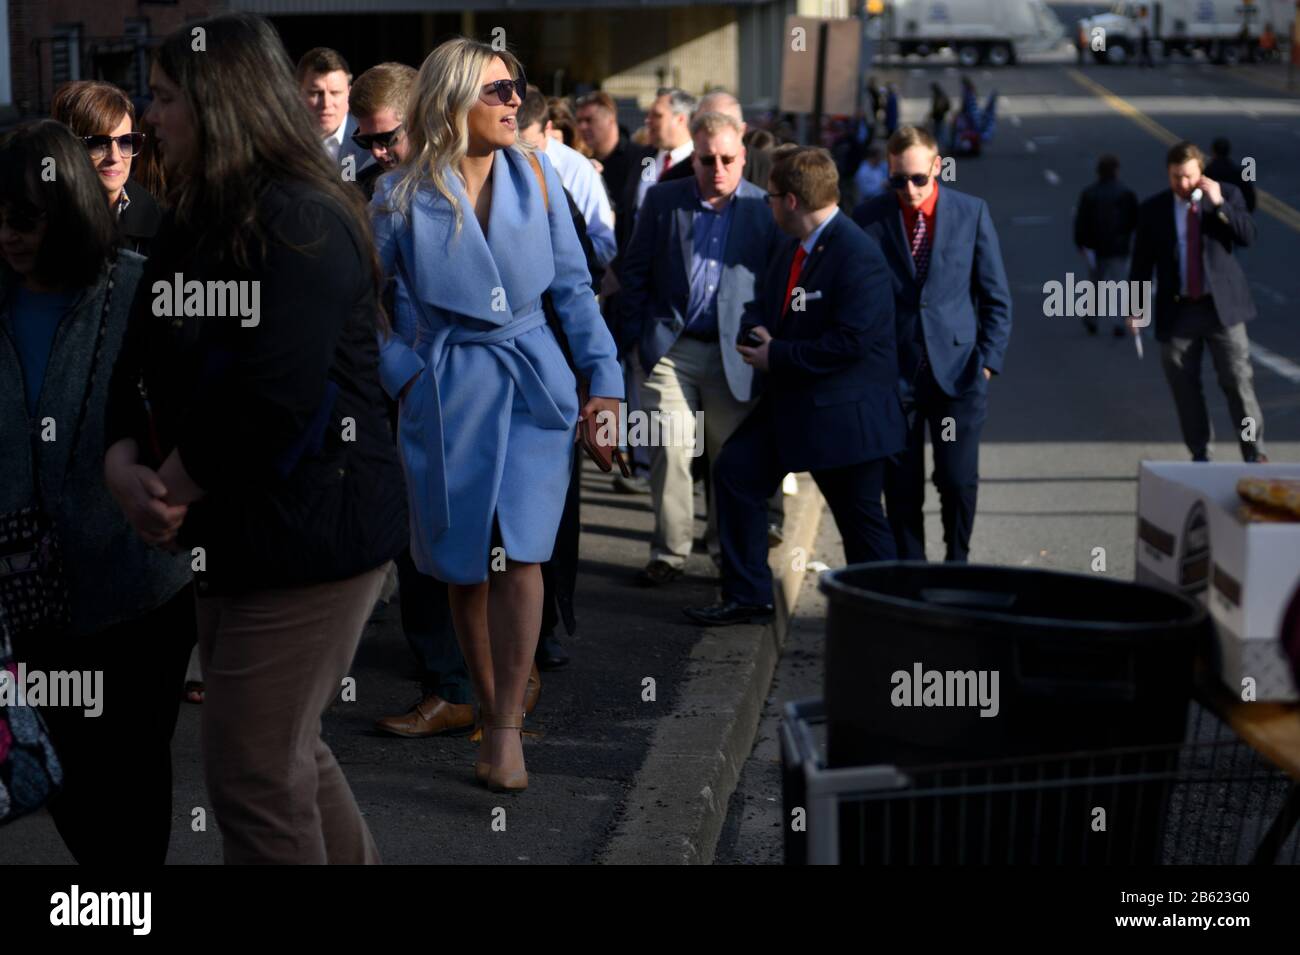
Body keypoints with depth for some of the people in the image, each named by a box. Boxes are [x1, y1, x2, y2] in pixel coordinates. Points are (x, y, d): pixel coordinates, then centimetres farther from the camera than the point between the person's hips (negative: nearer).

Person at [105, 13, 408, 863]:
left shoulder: (299, 222, -19)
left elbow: (271, 401, -27)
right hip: (240, 532, 10)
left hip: (310, 534, -10)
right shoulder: (204, 221, 12)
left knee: (255, 776, -3)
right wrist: (124, 458, -7)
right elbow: (147, 357, 12)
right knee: (287, 751, 20)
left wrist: (171, 491, -14)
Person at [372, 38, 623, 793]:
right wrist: (404, 374, -3)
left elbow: (573, 287, 7)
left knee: (519, 554, -13)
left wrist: (605, 378, 2)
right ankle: (491, 716, 21)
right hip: (449, 394, -1)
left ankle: (508, 725, -5)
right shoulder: (403, 197, -3)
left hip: (533, 385, 1)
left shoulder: (535, 177, 3)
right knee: (466, 567, 6)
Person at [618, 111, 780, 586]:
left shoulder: (766, 209, 0)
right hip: (670, 349, 1)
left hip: (733, 353, -1)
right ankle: (669, 552, 6)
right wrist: (638, 335, 2)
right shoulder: (663, 200, 4)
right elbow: (635, 270, 8)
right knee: (669, 452, -4)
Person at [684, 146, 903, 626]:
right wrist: (757, 330, -5)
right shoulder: (792, 249, 8)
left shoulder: (858, 256, -21)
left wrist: (777, 356, -19)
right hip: (790, 401, 9)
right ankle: (747, 598, 15)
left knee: (860, 519, 2)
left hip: (844, 411, -9)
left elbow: (851, 341, -26)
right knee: (735, 470, 7)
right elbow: (764, 303, 20)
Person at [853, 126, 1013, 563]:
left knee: (959, 481, -3)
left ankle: (957, 566, 19)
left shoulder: (972, 212, 3)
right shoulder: (868, 217, 2)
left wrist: (988, 361, -2)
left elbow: (996, 297, 7)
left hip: (958, 372, 0)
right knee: (901, 488, 3)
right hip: (893, 375, 0)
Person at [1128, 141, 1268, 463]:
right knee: (1184, 387, 4)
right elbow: (1141, 262, 7)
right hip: (1177, 310, 1)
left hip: (1222, 306, -1)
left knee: (1239, 380, -5)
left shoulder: (1227, 194, 2)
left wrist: (1219, 204, -18)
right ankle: (1200, 455, 16)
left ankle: (1254, 453, 1)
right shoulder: (1153, 210, 3)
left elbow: (1248, 235, -10)